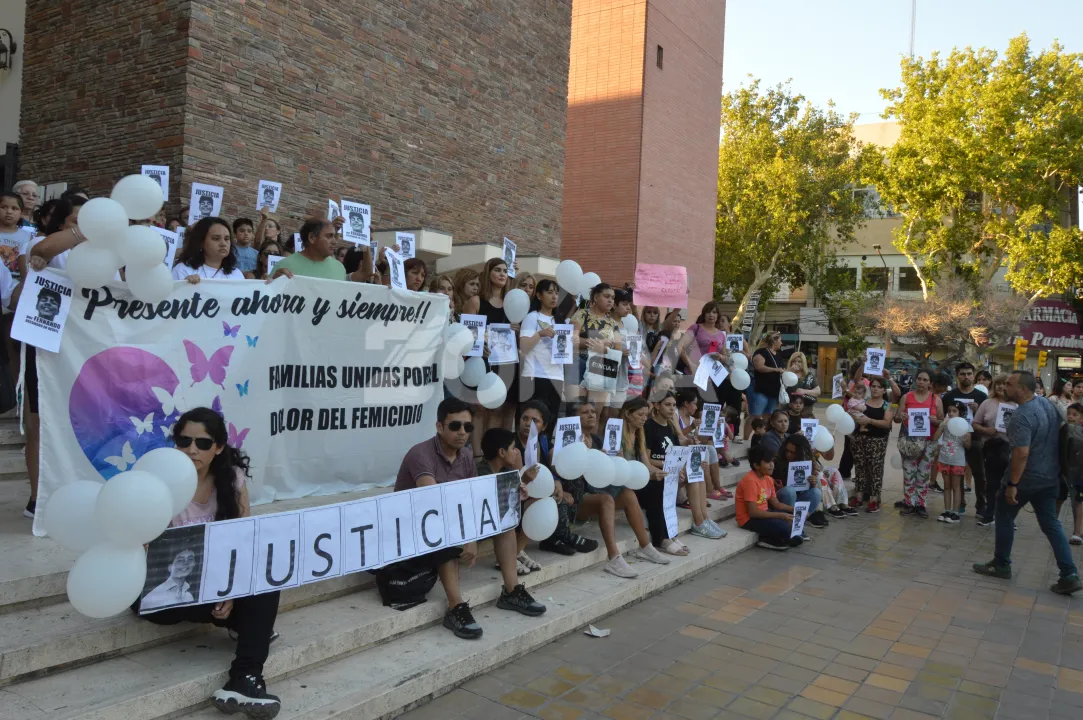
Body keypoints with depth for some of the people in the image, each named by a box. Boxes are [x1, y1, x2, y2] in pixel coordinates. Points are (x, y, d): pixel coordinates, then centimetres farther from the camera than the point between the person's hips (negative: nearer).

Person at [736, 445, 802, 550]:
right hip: (749, 519, -10)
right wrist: (781, 515, -25)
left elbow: (776, 504, 11)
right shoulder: (750, 481, -22)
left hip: (763, 513, 10)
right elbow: (753, 512, -25)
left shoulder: (768, 479, 6)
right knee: (783, 527, -27)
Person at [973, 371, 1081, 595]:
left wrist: (1012, 484, -25)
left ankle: (1001, 565, 21)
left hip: (1026, 479, -8)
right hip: (1050, 476, 8)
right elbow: (1059, 432, 18)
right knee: (1051, 524, 12)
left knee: (1004, 517, 10)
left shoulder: (1022, 416, -25)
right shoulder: (1048, 404, 3)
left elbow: (1021, 453, -30)